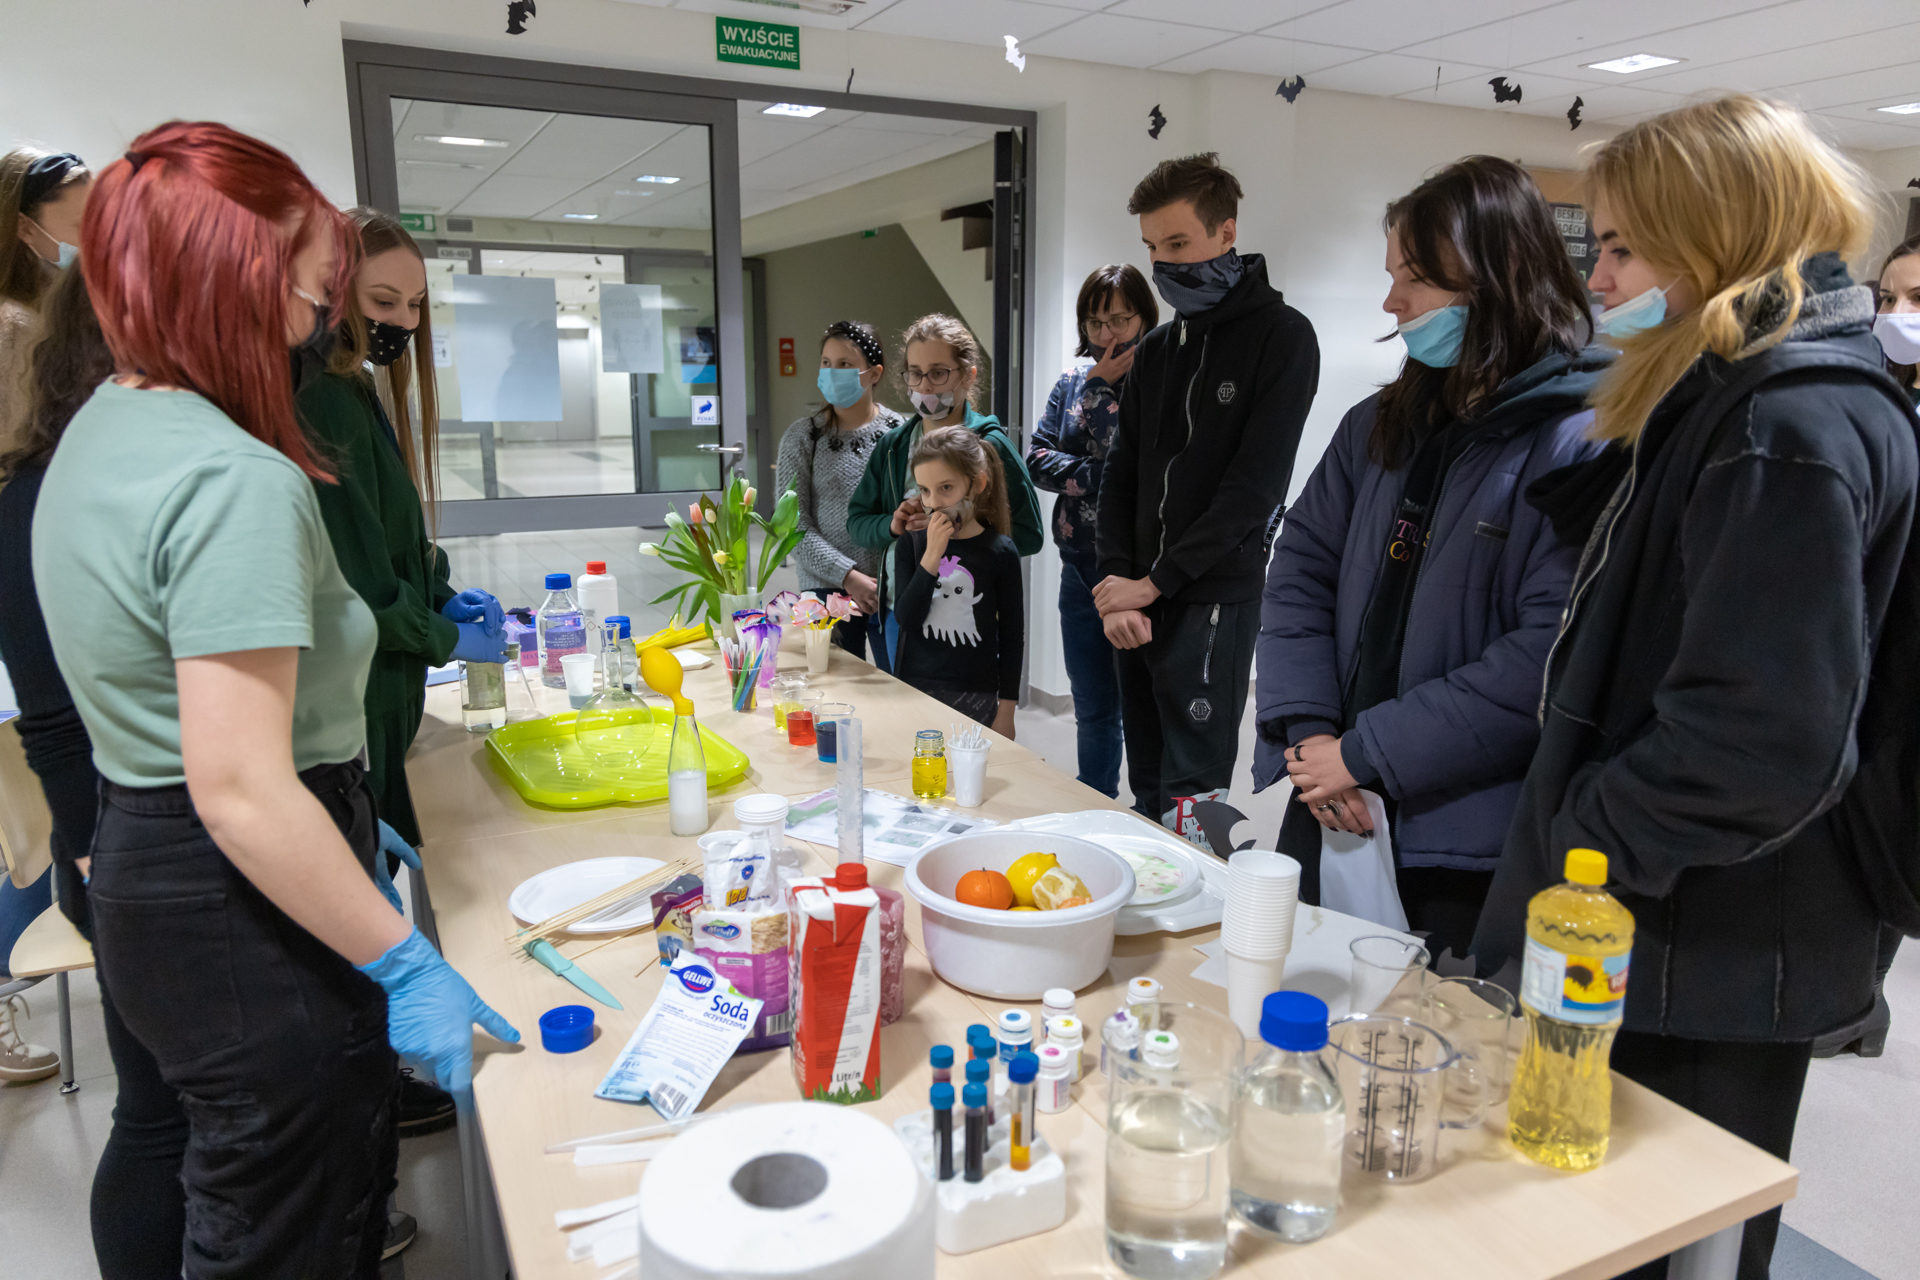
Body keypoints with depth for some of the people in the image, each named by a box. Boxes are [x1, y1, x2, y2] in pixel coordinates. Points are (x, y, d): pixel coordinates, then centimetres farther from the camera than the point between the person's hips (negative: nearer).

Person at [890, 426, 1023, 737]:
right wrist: (932, 555, -19)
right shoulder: (911, 544, 2)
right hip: (912, 688, 2)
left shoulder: (999, 551, -4)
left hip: (975, 697, -2)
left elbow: (1012, 638, 0)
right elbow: (906, 618, -10)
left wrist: (1006, 710, -2)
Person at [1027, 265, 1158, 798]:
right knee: (1093, 712, 17)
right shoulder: (1073, 379, 10)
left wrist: (1101, 387, -13)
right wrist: (1099, 477, -12)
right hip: (1082, 571, 6)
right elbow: (1037, 460, 2)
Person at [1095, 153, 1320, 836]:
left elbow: (1255, 484, -13)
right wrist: (1116, 582, -4)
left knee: (1189, 800, -4)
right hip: (1138, 601, 6)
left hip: (1214, 600, -6)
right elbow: (1121, 472, 11)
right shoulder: (1157, 349, 15)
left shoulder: (1281, 335, -4)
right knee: (1146, 788, 13)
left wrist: (1155, 581, -13)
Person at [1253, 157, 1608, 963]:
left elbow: (1554, 652, -22)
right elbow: (1300, 569, 5)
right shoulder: (1380, 426, 8)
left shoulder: (1582, 444, -14)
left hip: (1472, 852, -6)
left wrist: (1368, 754, -18)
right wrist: (1310, 729, -9)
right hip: (1329, 814, 6)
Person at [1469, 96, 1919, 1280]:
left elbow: (1760, 737, -25)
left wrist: (1580, 844, -17)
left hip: (1702, 964, -9)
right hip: (1683, 939, 9)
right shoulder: (1732, 398, 11)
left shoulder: (1791, 426, -20)